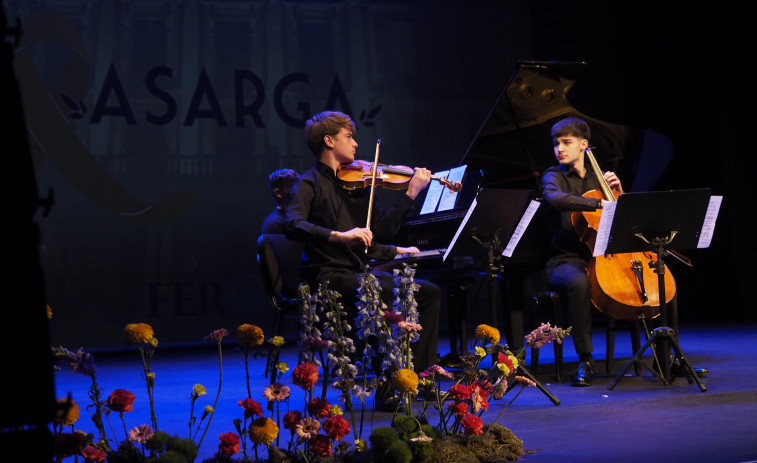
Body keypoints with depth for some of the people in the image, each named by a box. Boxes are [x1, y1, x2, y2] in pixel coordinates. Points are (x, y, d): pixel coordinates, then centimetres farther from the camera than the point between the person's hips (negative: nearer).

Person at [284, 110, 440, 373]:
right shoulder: (311, 183, -4)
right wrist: (340, 235, -36)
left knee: (429, 292, 1)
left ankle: (420, 371, 2)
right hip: (331, 277, -8)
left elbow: (381, 231, 8)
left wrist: (411, 193, 3)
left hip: (358, 272, 8)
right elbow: (293, 226, -23)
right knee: (396, 296, -29)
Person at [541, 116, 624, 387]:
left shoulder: (597, 177, 18)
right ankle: (585, 359, -27)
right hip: (565, 260, -5)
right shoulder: (554, 176, 3)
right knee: (578, 282, -39)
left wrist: (618, 192, 3)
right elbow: (555, 198, -24)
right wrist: (600, 203, -32)